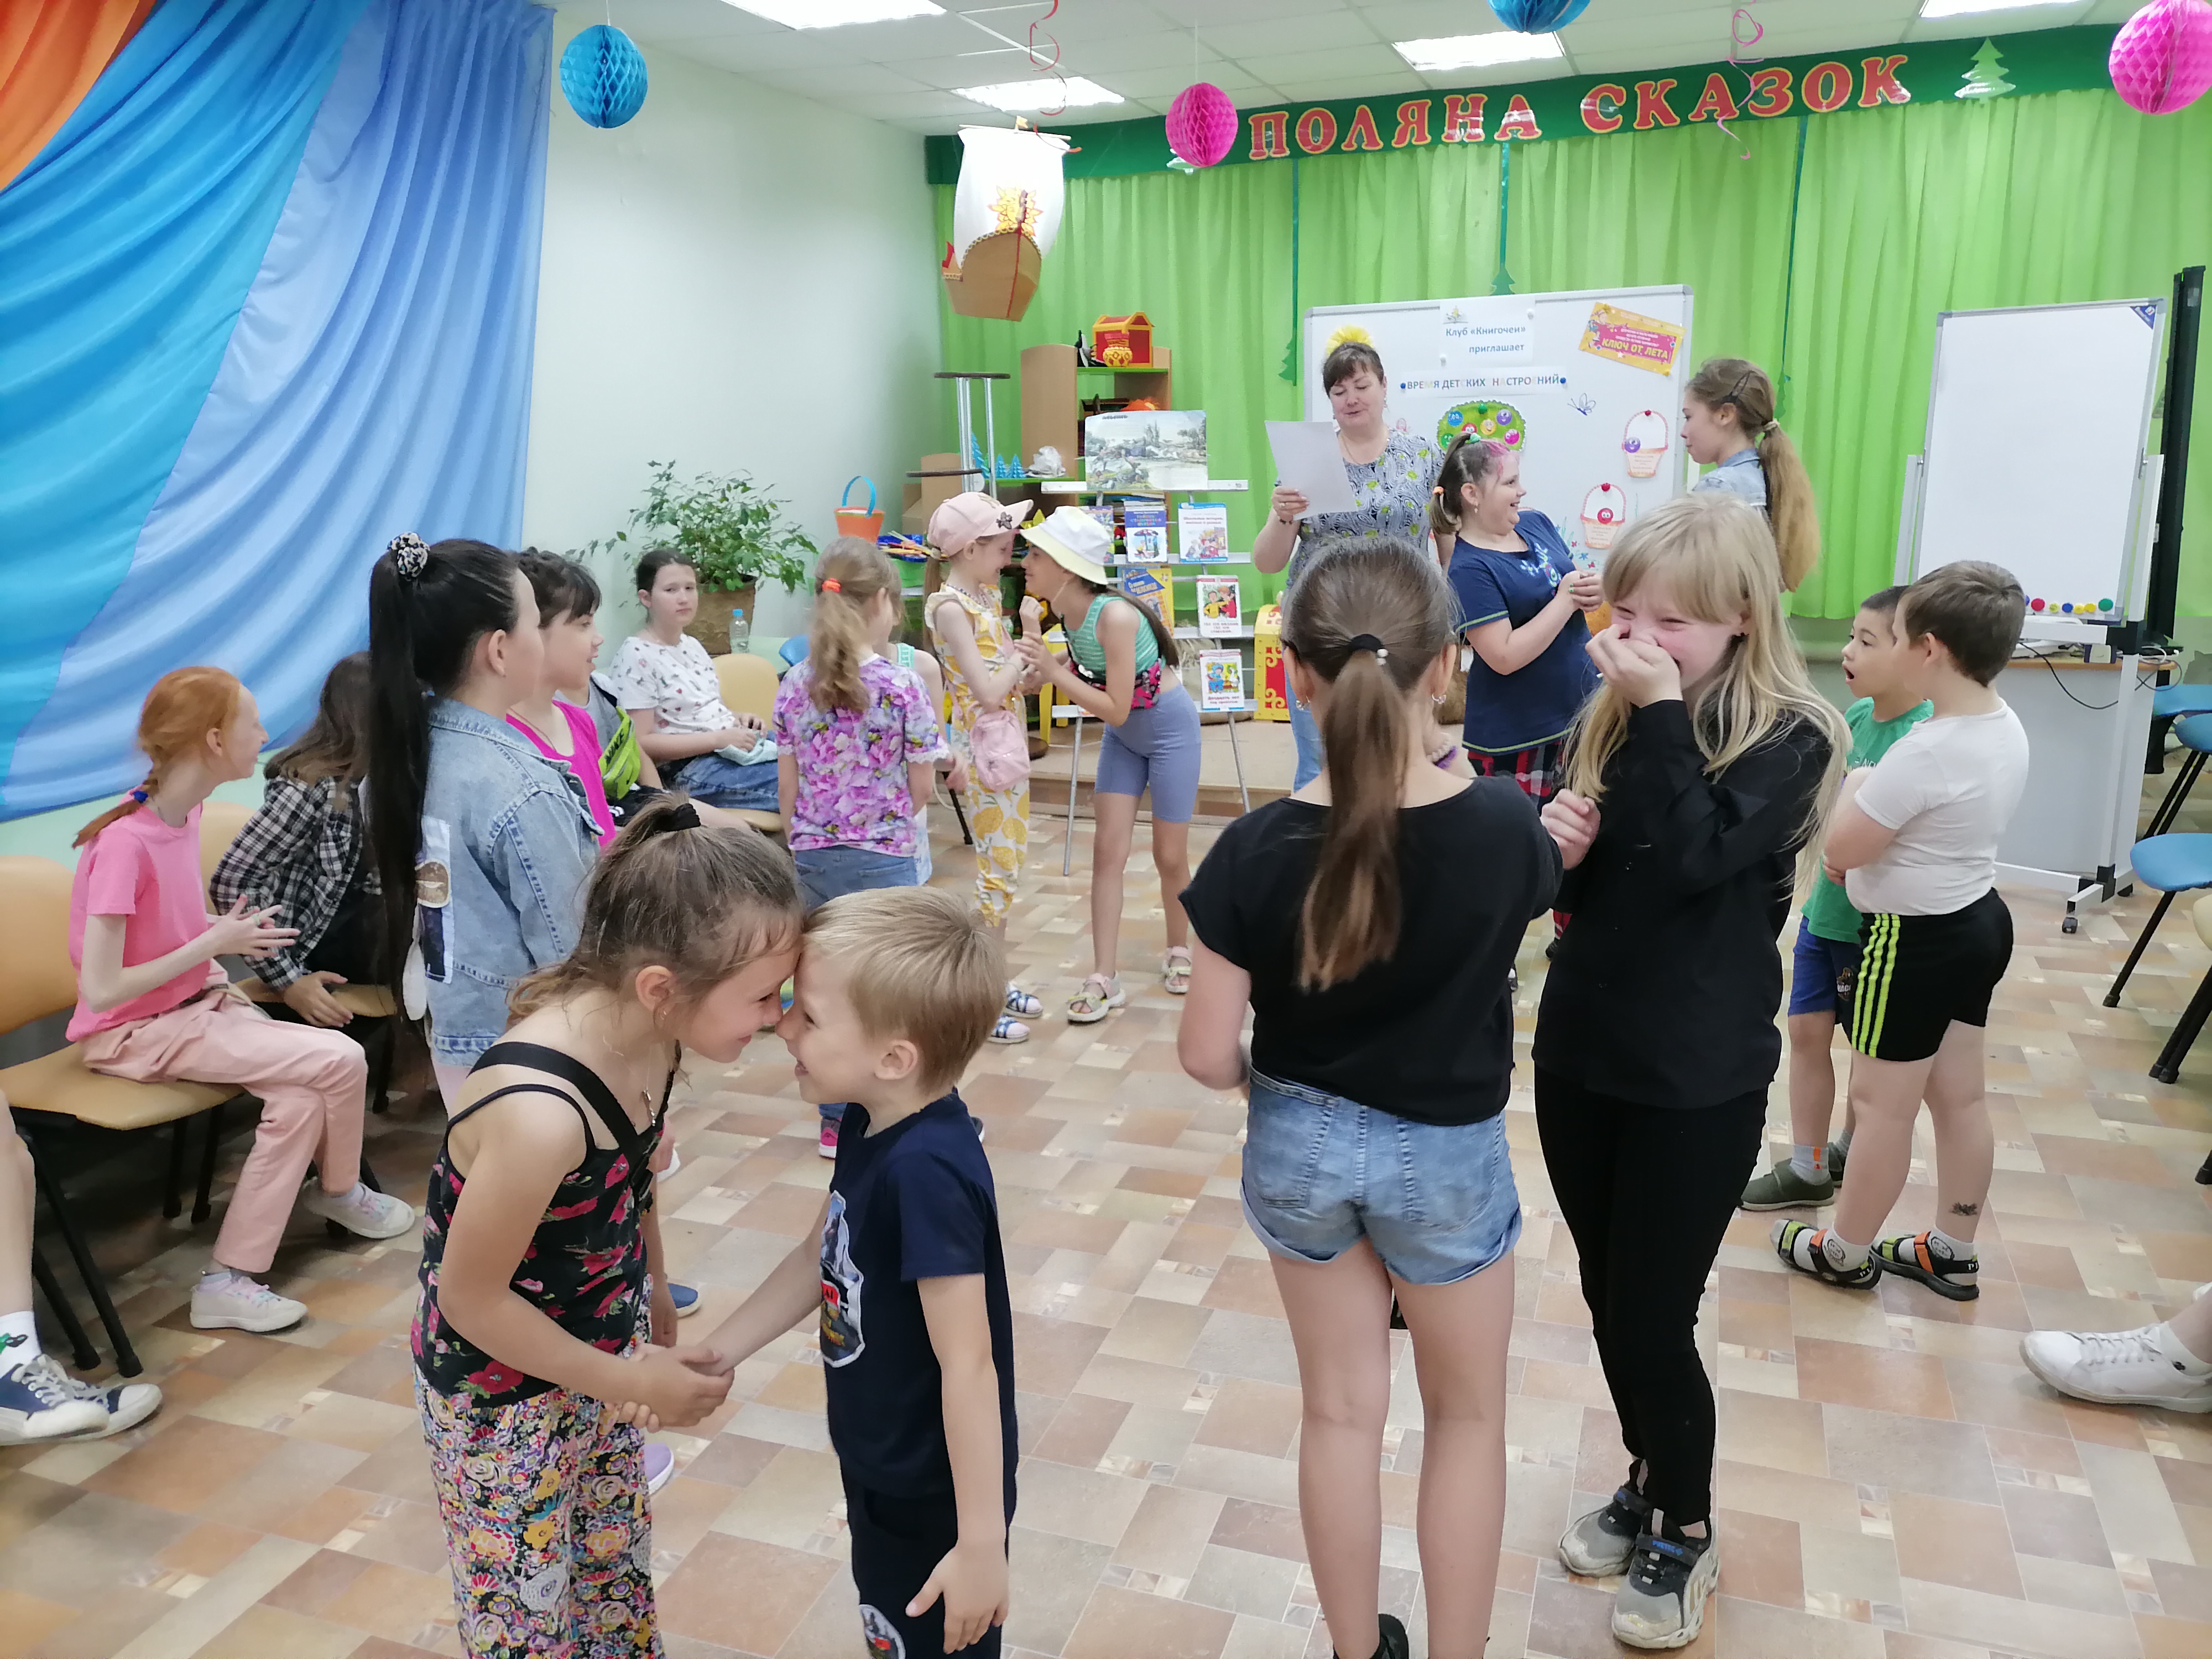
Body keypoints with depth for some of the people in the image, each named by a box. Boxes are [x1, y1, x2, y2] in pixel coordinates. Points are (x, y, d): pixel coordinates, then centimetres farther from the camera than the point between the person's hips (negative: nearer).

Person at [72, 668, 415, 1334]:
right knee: (340, 1061, -19)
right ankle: (339, 1191, 4)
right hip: (135, 1033, -8)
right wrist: (212, 944, -18)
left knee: (301, 1101, -13)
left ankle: (229, 1279, 4)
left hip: (197, 1005, 8)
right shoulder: (124, 842, -24)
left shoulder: (184, 814, 1)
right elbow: (101, 990, -24)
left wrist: (228, 932, -2)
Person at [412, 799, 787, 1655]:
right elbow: (471, 1298, -25)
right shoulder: (540, 1113, -40)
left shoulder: (645, 1032, -17)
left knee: (616, 1569, 25)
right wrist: (634, 1381, -16)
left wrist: (654, 1292, 18)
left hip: (603, 1343, 7)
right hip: (504, 1394, -6)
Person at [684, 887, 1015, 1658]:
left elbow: (969, 1365, -30)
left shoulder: (929, 1172, -33)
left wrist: (982, 1542, -25)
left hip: (935, 1493, -8)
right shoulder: (872, 1128, -6)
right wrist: (713, 1355, 8)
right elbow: (821, 1258, 9)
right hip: (881, 1466, 8)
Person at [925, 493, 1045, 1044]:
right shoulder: (950, 606, -16)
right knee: (997, 867, -4)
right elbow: (989, 692, -23)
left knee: (1008, 863, 14)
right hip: (979, 745, -9)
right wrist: (1020, 656, -9)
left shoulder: (987, 597, 10)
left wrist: (1031, 633, -4)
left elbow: (1026, 683, 11)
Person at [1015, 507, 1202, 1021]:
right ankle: (1104, 979, 5)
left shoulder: (1114, 616, -33)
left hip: (1169, 727, -6)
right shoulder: (1067, 610, -11)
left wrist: (1051, 670, -31)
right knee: (1107, 851, 1)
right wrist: (1043, 663, -13)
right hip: (1123, 734, 7)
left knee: (1169, 856, 6)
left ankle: (1178, 952, 32)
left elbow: (1115, 709, -30)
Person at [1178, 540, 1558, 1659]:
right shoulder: (1504, 825, -19)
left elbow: (1207, 1057, -14)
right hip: (1447, 1152, -1)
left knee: (1341, 1410, 21)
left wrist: (1278, 1080, 6)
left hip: (1298, 1145, 1)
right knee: (1467, 1415, 23)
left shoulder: (1260, 849, -20)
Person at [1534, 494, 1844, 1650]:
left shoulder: (1787, 737, -13)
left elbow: (1693, 862, -28)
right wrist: (1551, 845, -13)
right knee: (1607, 1300, 17)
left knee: (1651, 1318, 3)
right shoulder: (1606, 716, 2)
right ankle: (1648, 1484, 40)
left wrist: (1661, 717, -26)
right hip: (1579, 1051, 5)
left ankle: (1686, 1531, 29)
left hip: (1698, 1079, -5)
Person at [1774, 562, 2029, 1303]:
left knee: (1881, 1103, 7)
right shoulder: (2006, 729, 1)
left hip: (1917, 943, -9)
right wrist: (1869, 842, 3)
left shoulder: (1926, 750, -29)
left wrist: (1853, 786, -3)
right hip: (1979, 921, 9)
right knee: (1961, 1097, 18)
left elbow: (1841, 847, -20)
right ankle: (1953, 1255, 33)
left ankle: (1846, 1253, 24)